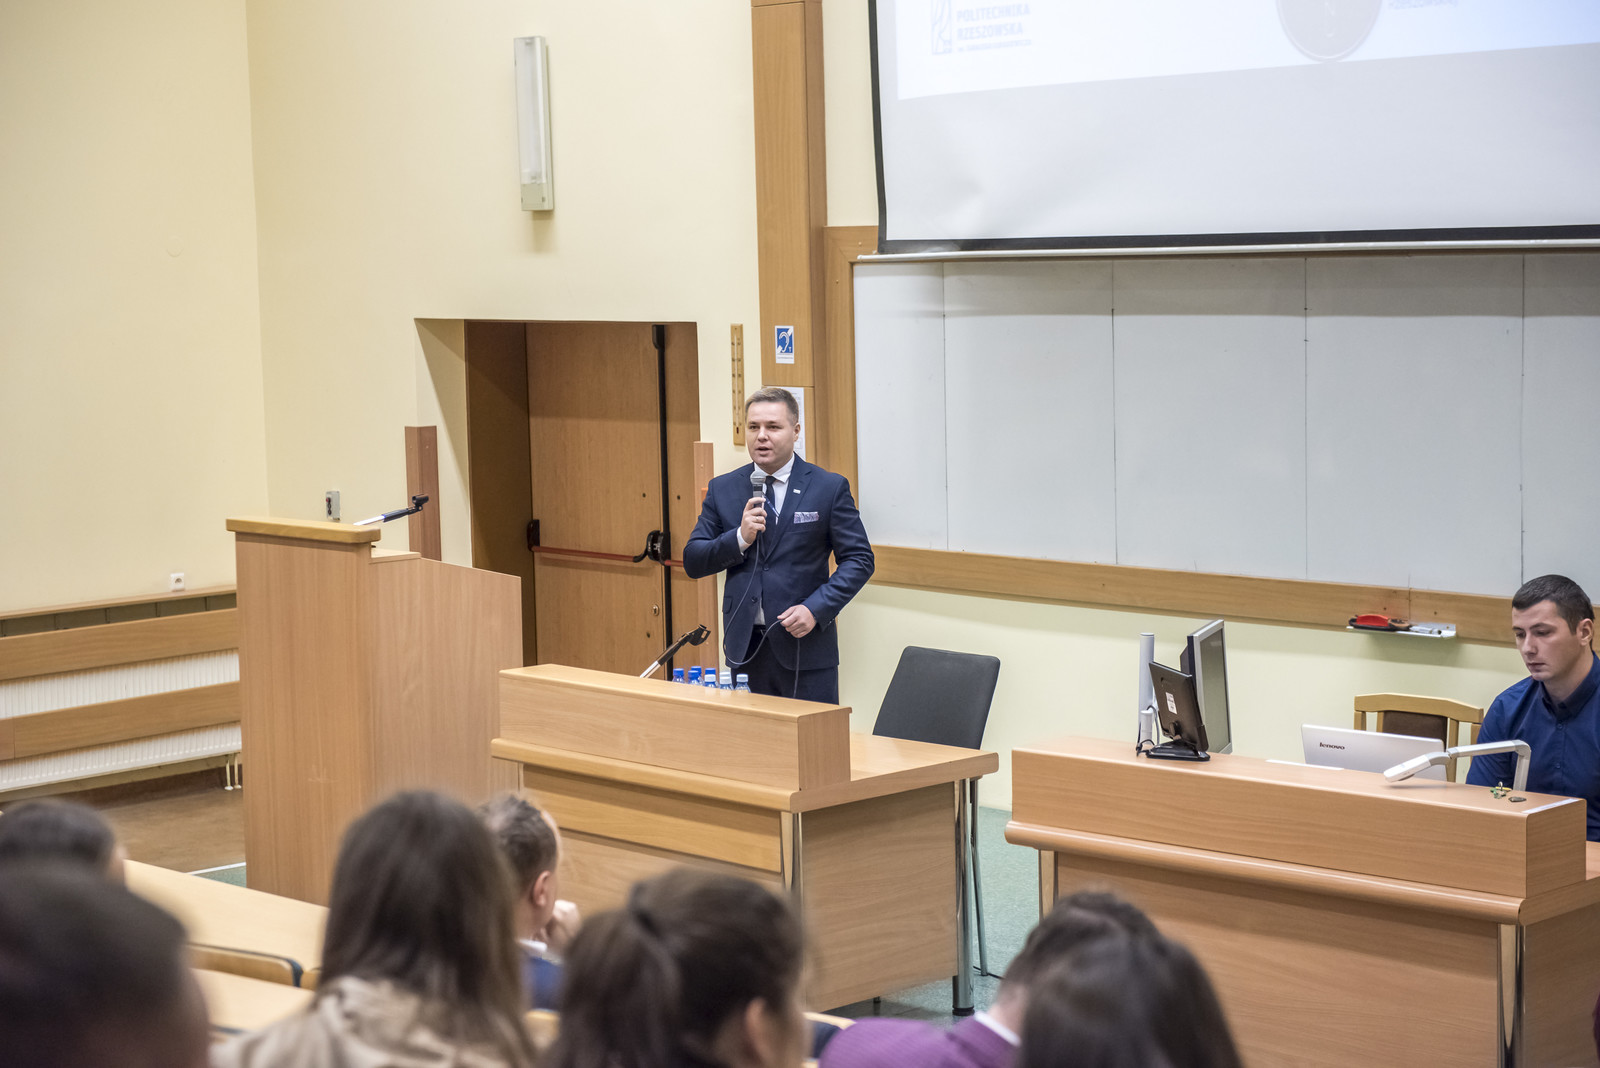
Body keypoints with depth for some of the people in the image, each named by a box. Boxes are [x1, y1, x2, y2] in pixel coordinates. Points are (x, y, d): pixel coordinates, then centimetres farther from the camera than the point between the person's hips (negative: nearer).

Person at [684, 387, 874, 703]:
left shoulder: (829, 488, 1)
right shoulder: (722, 489, 9)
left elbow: (859, 560, 0)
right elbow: (692, 563, 6)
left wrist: (816, 609, -13)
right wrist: (740, 538, -11)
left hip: (804, 646, -2)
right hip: (744, 649, 3)